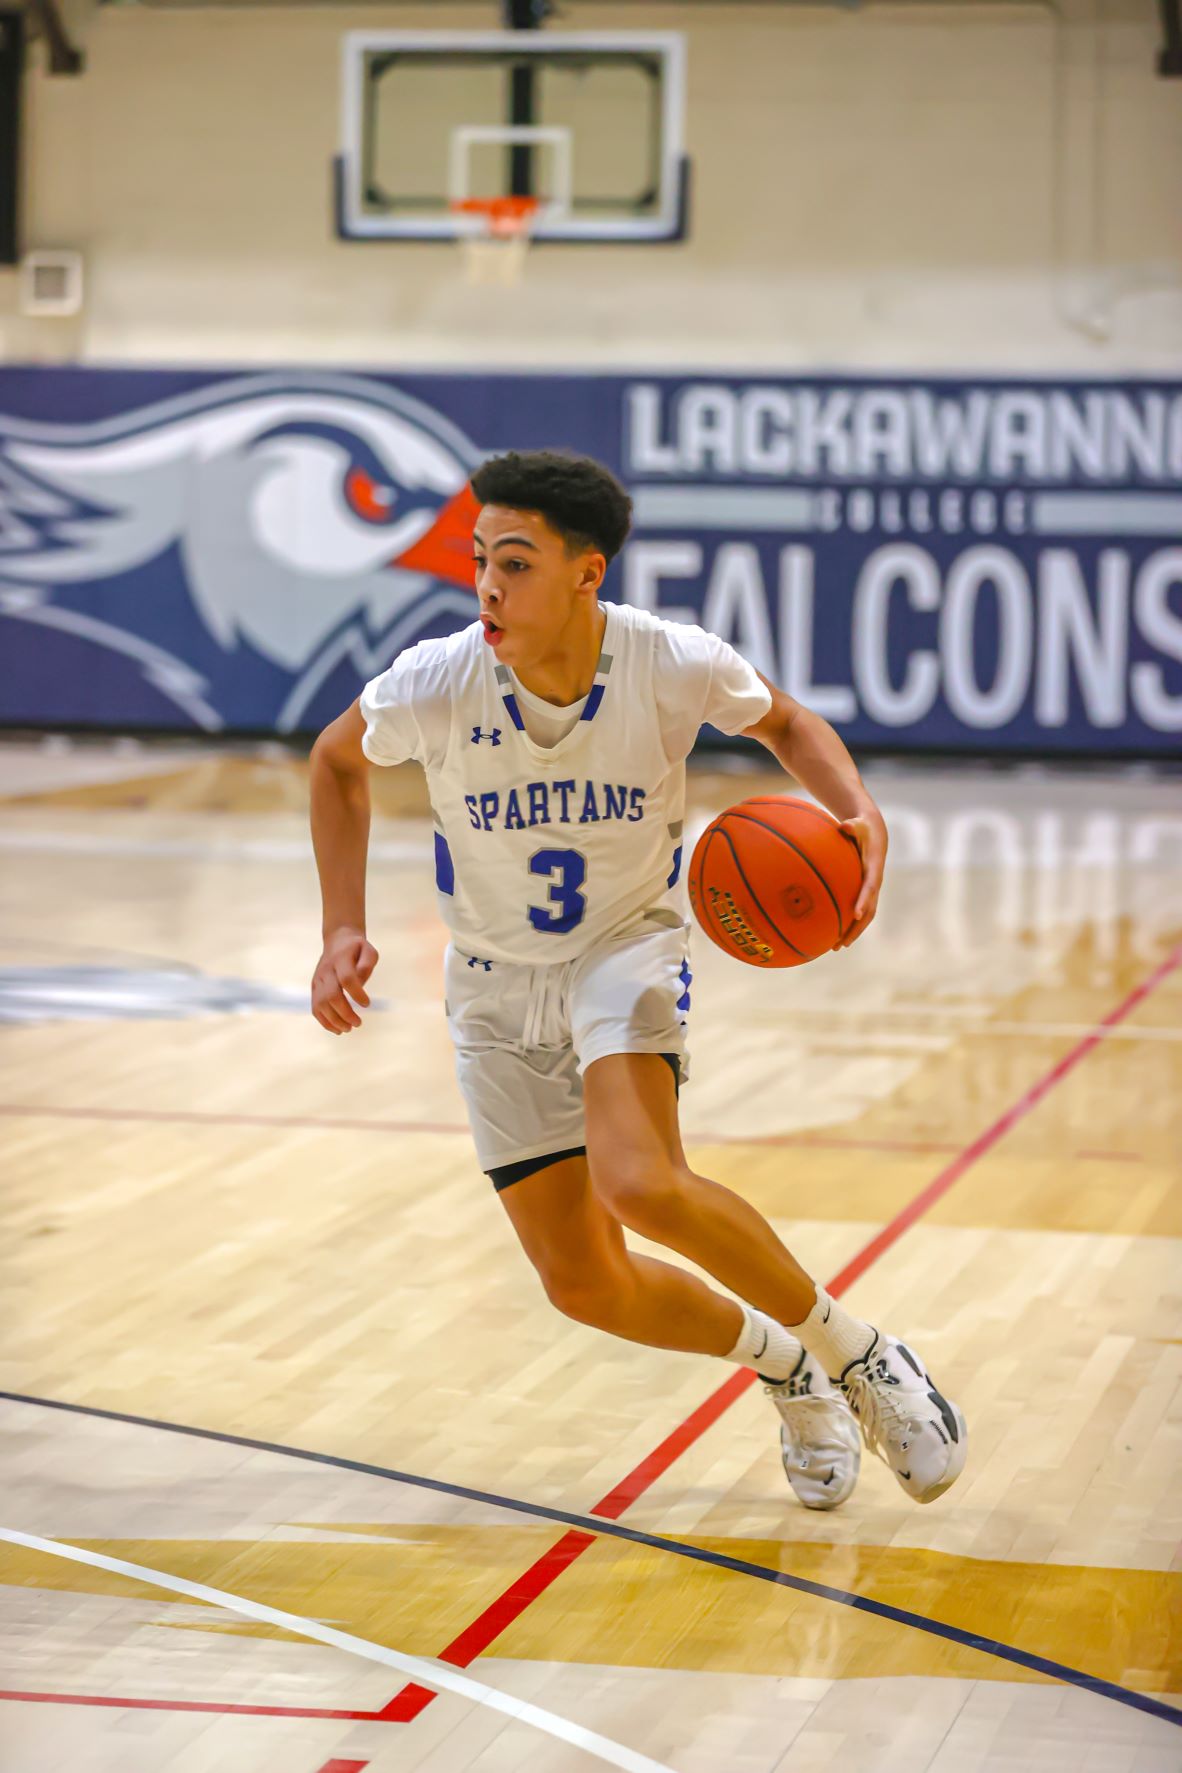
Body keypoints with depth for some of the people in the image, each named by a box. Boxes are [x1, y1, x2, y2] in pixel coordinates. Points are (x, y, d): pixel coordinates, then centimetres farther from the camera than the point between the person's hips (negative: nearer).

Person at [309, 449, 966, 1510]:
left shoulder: (678, 667, -22)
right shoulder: (436, 684, -21)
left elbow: (784, 723, 1)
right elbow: (338, 761, 2)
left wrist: (860, 813, -19)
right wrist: (345, 930, -6)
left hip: (627, 946, -2)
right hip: (498, 985, 3)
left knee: (640, 1183, -32)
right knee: (584, 1283, -2)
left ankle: (853, 1352, -9)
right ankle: (785, 1367, 26)